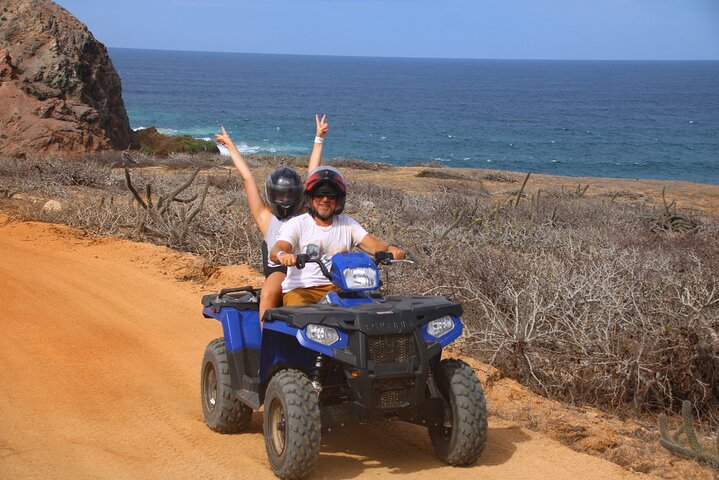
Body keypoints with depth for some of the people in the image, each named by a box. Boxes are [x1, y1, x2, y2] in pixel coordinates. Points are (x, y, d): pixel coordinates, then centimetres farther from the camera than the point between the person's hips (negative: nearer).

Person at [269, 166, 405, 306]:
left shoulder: (347, 224, 14)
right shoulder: (297, 224, 3)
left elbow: (372, 244, 1)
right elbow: (275, 251, -12)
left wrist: (390, 248, -24)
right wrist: (282, 255, -39)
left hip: (337, 288, 3)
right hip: (300, 289, -3)